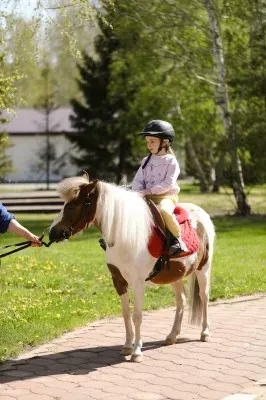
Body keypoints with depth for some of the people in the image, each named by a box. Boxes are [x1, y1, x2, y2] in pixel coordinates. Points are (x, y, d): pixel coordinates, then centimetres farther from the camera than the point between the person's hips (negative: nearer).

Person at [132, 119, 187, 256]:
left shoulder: (171, 161, -2)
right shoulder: (146, 161, 15)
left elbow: (168, 184, -13)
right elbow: (137, 181, 10)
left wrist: (149, 191, -19)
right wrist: (139, 192, -11)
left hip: (166, 196, -6)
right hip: (147, 198, 6)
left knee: (164, 211, -38)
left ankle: (178, 239, -23)